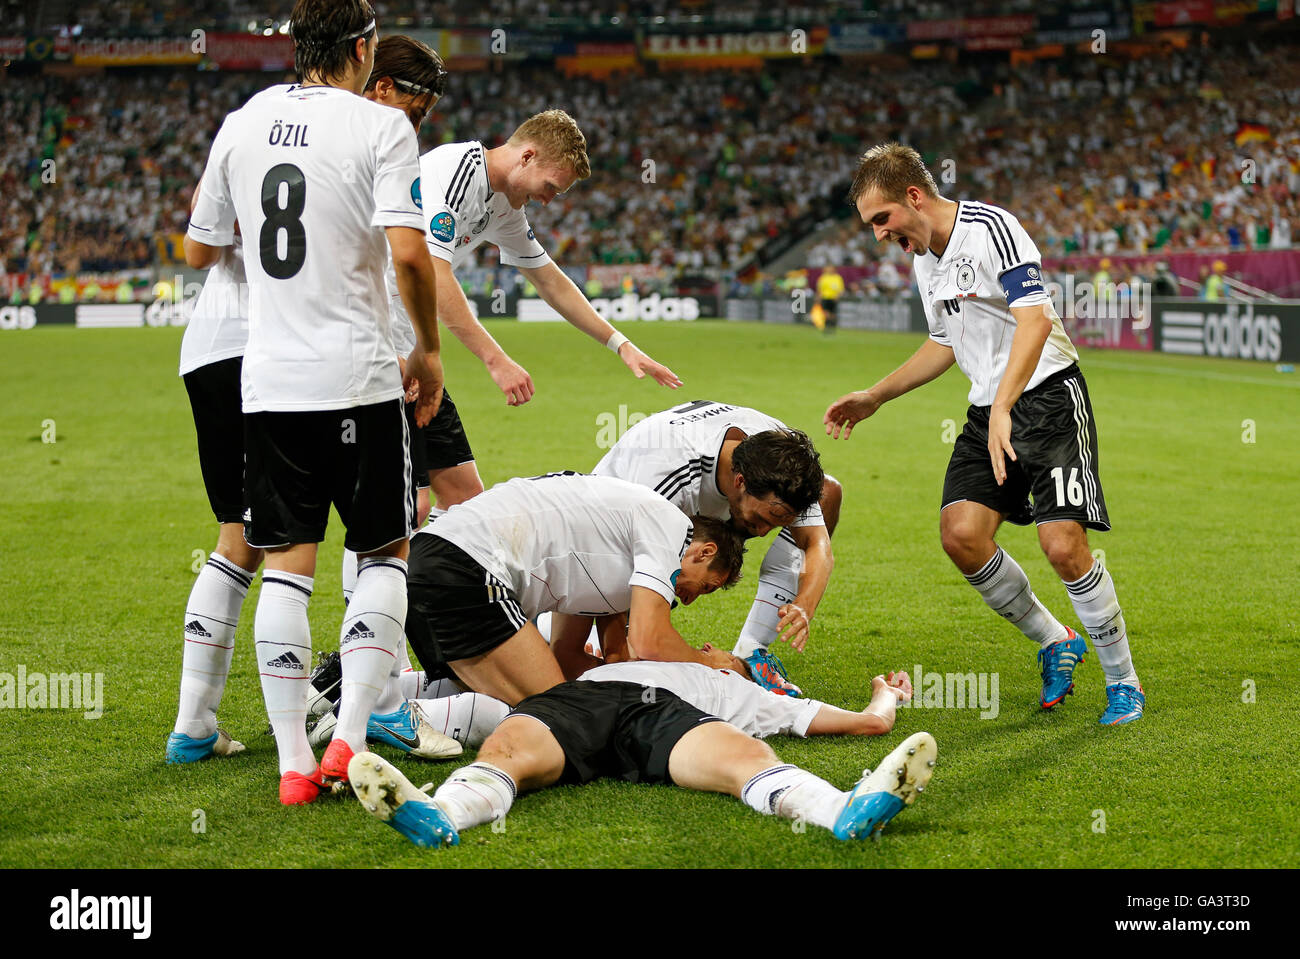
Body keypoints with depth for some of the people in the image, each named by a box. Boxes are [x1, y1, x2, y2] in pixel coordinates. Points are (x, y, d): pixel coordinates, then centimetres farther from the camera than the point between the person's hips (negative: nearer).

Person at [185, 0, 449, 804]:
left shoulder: (241, 127, 8)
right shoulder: (380, 126, -6)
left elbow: (199, 251, 18)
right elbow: (409, 254, -16)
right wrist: (430, 347, -1)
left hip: (268, 380, 4)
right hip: (358, 377, -4)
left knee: (287, 565, 7)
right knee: (386, 554, 10)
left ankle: (294, 759, 3)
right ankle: (350, 738, -2)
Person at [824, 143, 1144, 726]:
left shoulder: (992, 228, -16)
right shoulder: (923, 257, 12)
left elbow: (1034, 322, -27)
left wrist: (1003, 409, -36)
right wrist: (875, 397, 26)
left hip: (1047, 398, -8)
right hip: (989, 411, 8)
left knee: (1063, 545, -16)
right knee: (961, 534, -9)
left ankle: (1123, 682, 3)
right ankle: (1055, 644, 13)